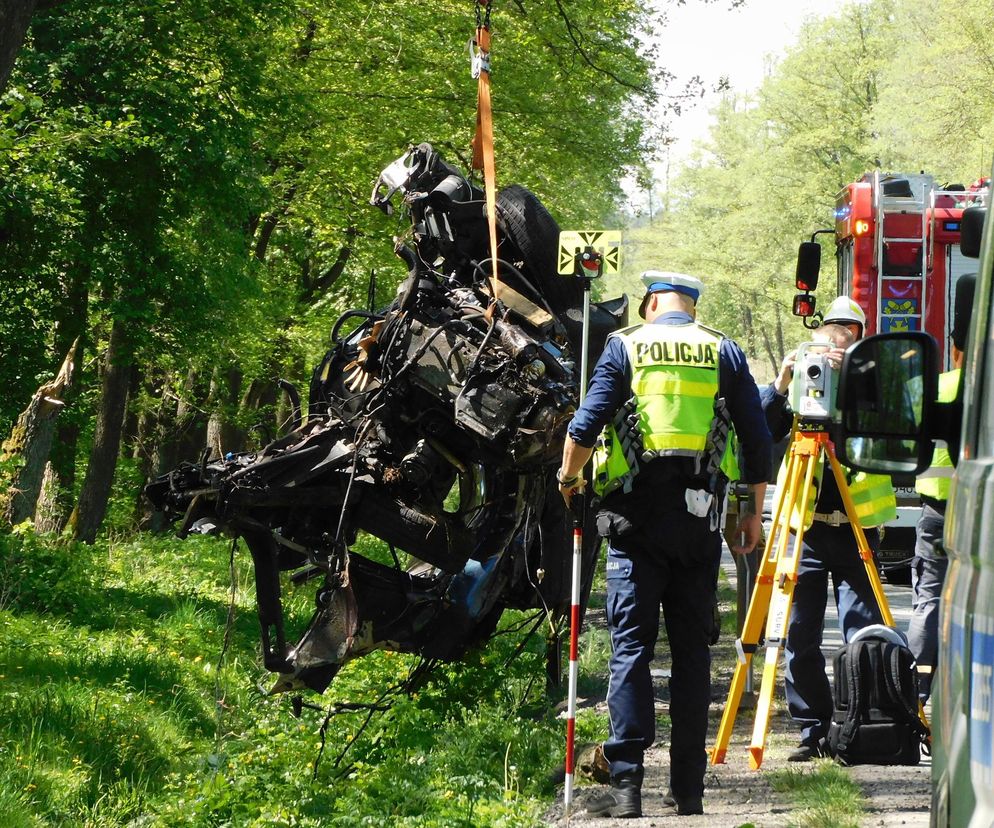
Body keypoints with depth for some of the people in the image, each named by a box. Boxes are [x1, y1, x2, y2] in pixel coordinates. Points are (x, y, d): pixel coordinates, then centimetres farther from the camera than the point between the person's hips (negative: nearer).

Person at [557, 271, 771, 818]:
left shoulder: (625, 347, 3)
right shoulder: (724, 353, 9)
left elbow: (586, 424, -4)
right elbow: (757, 439, 7)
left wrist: (569, 476, 15)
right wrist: (754, 511, 16)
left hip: (636, 516, -2)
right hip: (699, 521, 2)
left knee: (631, 646, -2)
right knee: (692, 648, 8)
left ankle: (626, 783, -10)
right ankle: (688, 788, 8)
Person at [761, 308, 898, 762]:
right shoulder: (798, 387, 8)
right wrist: (780, 385, -15)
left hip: (856, 528, -1)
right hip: (807, 528, 1)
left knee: (864, 636, -4)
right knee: (799, 636, 0)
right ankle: (812, 729, 9)